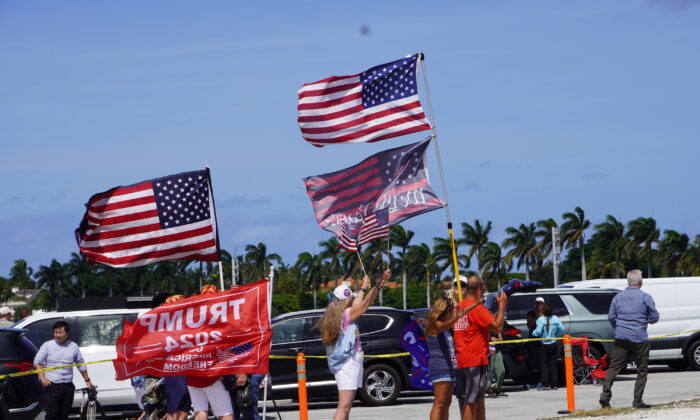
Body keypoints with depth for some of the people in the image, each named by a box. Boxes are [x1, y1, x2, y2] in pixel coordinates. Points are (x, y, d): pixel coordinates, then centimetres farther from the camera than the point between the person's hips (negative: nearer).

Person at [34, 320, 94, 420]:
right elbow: (37, 362, 2)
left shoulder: (74, 347, 9)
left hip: (68, 387, 3)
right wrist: (42, 378, -9)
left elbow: (81, 365, 19)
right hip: (51, 386, -3)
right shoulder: (47, 345, 1)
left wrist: (87, 380, 21)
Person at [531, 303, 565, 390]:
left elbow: (538, 332, -19)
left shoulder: (541, 319, -14)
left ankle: (545, 384, -6)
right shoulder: (555, 319, -1)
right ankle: (554, 384, 8)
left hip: (544, 345, -4)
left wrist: (533, 333, 1)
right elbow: (561, 329, 1)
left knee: (543, 364, 1)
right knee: (552, 364, 10)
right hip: (553, 344, 4)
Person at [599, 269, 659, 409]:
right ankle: (638, 401, 4)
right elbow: (655, 318, -2)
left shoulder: (618, 297, 7)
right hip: (639, 338, -3)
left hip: (621, 338, 3)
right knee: (642, 369, 6)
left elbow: (611, 317, 7)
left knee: (614, 366, 5)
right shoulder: (645, 297, -3)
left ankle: (605, 395, -9)